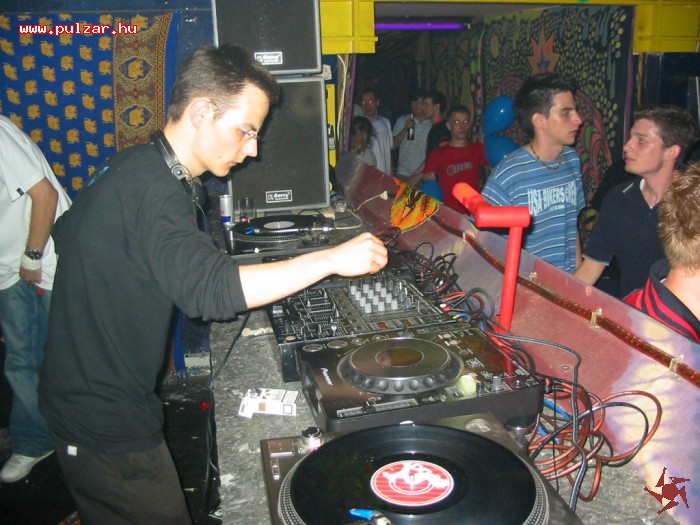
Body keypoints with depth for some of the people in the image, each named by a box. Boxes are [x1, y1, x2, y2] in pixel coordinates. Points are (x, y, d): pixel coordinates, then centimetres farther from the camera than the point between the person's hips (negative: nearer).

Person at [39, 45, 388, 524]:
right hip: (108, 425, -9)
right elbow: (210, 290, -39)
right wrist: (332, 259, -37)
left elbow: (66, 232, 21)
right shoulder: (153, 188, -26)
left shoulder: (132, 169, 6)